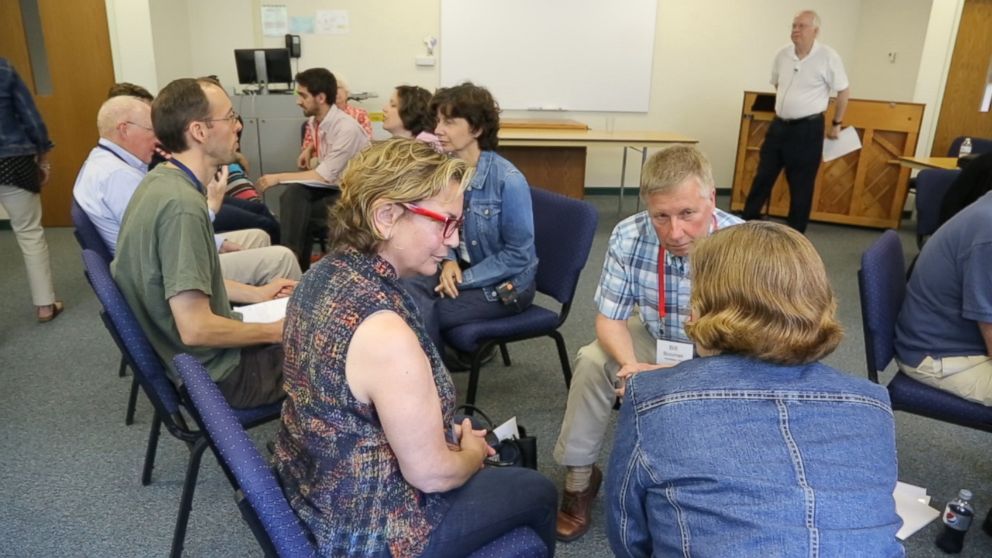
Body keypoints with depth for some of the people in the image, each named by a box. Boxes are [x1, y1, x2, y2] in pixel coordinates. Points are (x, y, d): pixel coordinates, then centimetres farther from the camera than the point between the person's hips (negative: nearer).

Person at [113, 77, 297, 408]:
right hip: (215, 373, -9)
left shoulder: (160, 180, 1)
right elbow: (196, 329, -29)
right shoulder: (181, 204, -28)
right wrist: (276, 332, -16)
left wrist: (255, 294, 13)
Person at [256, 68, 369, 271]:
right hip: (330, 185, 7)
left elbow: (325, 176, -23)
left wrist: (277, 178, -19)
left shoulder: (346, 128, -22)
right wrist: (309, 150, 11)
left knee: (298, 211, -27)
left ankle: (297, 262, -14)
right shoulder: (314, 121, 3)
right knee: (293, 193, -24)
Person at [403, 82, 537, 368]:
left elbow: (519, 255, -19)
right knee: (406, 290, -19)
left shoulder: (508, 180, -23)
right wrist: (449, 261, -11)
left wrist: (464, 279, -19)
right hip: (464, 267, 6)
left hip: (505, 283, -6)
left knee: (423, 313, -20)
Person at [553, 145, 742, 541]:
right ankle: (579, 477, -2)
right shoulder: (628, 237, -24)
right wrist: (631, 365, -37)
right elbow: (610, 318, -15)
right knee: (592, 362, -21)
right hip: (654, 338, 2)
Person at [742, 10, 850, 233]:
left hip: (807, 129, -5)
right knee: (763, 177, 9)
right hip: (779, 125, 5)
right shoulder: (782, 54, 4)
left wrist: (836, 124, 2)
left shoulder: (828, 57, -10)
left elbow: (844, 91, -2)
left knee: (801, 186, 4)